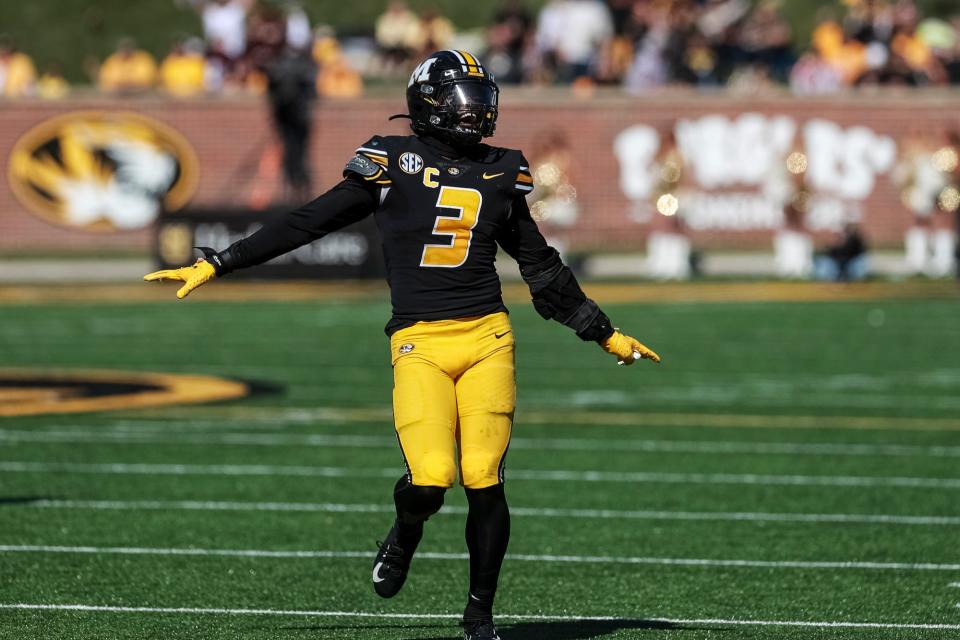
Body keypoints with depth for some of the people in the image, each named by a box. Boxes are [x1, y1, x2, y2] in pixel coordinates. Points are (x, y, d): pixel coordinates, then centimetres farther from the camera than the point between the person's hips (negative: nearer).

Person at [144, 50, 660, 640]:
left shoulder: (501, 172, 14)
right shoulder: (393, 162, 4)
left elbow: (543, 270, 24)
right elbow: (306, 225, 7)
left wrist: (605, 335, 28)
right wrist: (216, 265, 5)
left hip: (487, 339, 2)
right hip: (420, 345, -2)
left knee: (484, 480, -7)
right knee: (431, 478, -18)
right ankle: (406, 532, 19)